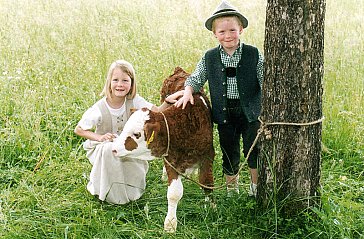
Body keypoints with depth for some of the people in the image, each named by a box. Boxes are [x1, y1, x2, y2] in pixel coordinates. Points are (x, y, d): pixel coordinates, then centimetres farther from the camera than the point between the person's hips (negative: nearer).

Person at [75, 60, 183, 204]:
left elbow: (157, 113, -25)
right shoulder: (99, 109, -23)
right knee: (109, 148, -38)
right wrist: (100, 137, -27)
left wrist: (168, 102, -44)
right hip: (101, 149, -2)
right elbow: (78, 130, -13)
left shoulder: (134, 101, -15)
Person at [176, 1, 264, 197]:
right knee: (229, 153, 12)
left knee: (254, 150, 4)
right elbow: (196, 78, 11)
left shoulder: (254, 55, -4)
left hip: (250, 112, -2)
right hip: (225, 114, 2)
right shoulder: (209, 58, 2)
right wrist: (188, 92, -8)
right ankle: (231, 190, 29)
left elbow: (265, 82, -1)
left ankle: (256, 187, 26)